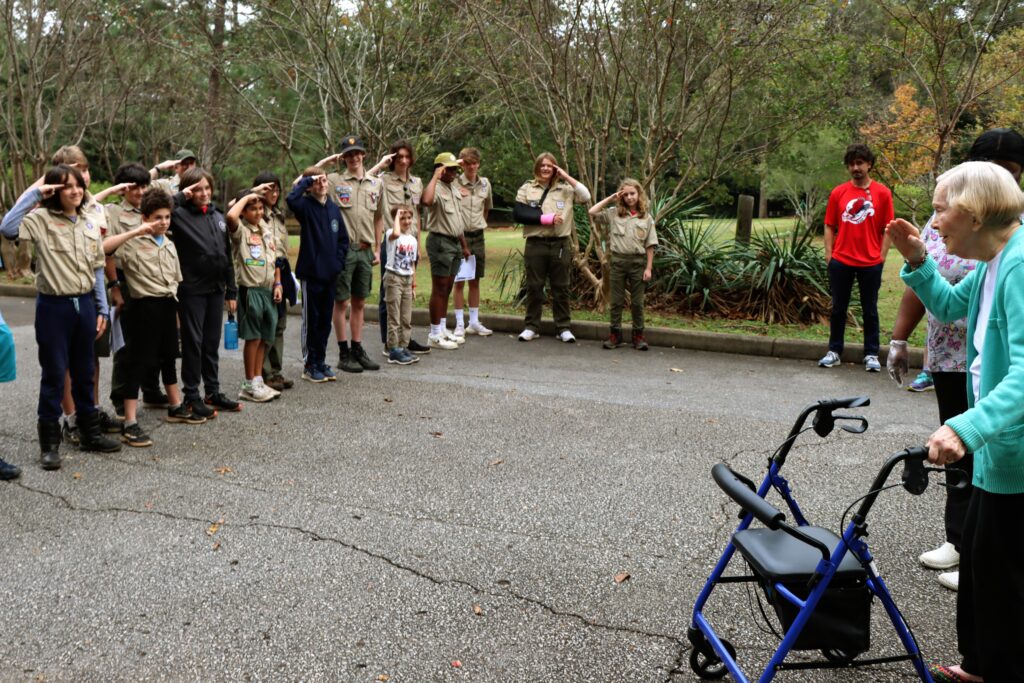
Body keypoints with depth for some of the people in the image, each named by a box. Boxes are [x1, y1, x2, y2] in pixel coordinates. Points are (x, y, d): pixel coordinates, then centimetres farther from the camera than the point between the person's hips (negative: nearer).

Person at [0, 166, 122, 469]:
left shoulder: (89, 223, 9)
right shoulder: (41, 219, -7)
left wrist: (102, 308, 9)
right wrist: (33, 193, -20)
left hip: (85, 304, 5)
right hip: (54, 305, -5)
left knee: (85, 372, 14)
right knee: (54, 374, 1)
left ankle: (90, 433, 25)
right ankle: (49, 443, 11)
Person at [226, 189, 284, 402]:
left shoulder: (267, 229, 13)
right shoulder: (240, 230, -8)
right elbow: (230, 216, -31)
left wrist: (277, 283, 8)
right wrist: (247, 196, -17)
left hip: (268, 290, 6)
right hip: (250, 290, -6)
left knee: (265, 338, 10)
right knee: (253, 337, -2)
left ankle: (258, 381, 19)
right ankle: (250, 385, 8)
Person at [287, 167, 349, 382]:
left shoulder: (334, 209, 9)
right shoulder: (305, 206, -7)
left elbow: (343, 238, 14)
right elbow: (291, 198, -30)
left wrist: (339, 261, 3)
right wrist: (307, 180, -18)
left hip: (331, 274, 5)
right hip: (311, 273, -5)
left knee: (325, 320, 12)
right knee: (311, 320, 4)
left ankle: (321, 362, 23)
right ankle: (309, 365, 13)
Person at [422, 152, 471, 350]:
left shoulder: (455, 189, 17)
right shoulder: (436, 188, -12)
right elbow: (426, 200, -37)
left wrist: (464, 245, 22)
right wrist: (435, 176, -26)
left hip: (454, 242, 9)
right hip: (440, 242, -9)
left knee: (447, 289, 13)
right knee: (439, 289, -5)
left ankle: (443, 330, 22)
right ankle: (435, 335, 1)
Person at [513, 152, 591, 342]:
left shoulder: (565, 188, 7)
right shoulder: (527, 188, 5)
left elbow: (586, 197, -8)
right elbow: (517, 213, -5)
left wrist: (566, 176, -8)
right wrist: (546, 218, -13)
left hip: (560, 244, 0)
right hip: (535, 244, 0)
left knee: (561, 287, 6)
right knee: (534, 286, 5)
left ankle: (564, 328, 12)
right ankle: (531, 327, 14)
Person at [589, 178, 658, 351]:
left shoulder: (646, 217, 2)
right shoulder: (614, 214, 3)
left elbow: (650, 245, 1)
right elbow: (592, 212, -5)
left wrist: (648, 268, -5)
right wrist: (610, 198, -2)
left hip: (638, 262, -1)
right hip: (618, 261, 1)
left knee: (637, 302, 7)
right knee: (616, 301, 7)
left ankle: (638, 335, 16)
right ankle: (615, 334, 15)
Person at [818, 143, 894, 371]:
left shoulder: (882, 193, 0)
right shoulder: (838, 193, 4)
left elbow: (887, 229, 1)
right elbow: (829, 226, 7)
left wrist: (881, 257, -4)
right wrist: (829, 255, -1)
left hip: (871, 263, -1)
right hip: (841, 261, 1)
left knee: (870, 310, 7)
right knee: (838, 308, 9)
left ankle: (871, 355, 15)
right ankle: (834, 352, 18)